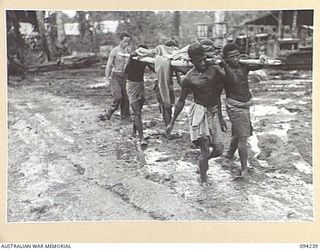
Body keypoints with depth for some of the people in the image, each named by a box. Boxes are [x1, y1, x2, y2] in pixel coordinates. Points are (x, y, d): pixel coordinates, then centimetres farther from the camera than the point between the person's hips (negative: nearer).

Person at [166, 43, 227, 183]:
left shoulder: (214, 69, -1)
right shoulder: (189, 79, -9)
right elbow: (181, 101, 1)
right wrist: (172, 123, 4)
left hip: (214, 113, 4)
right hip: (199, 113, -4)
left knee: (219, 150, 3)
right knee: (205, 150, -7)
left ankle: (203, 160, 35)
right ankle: (203, 181, 8)